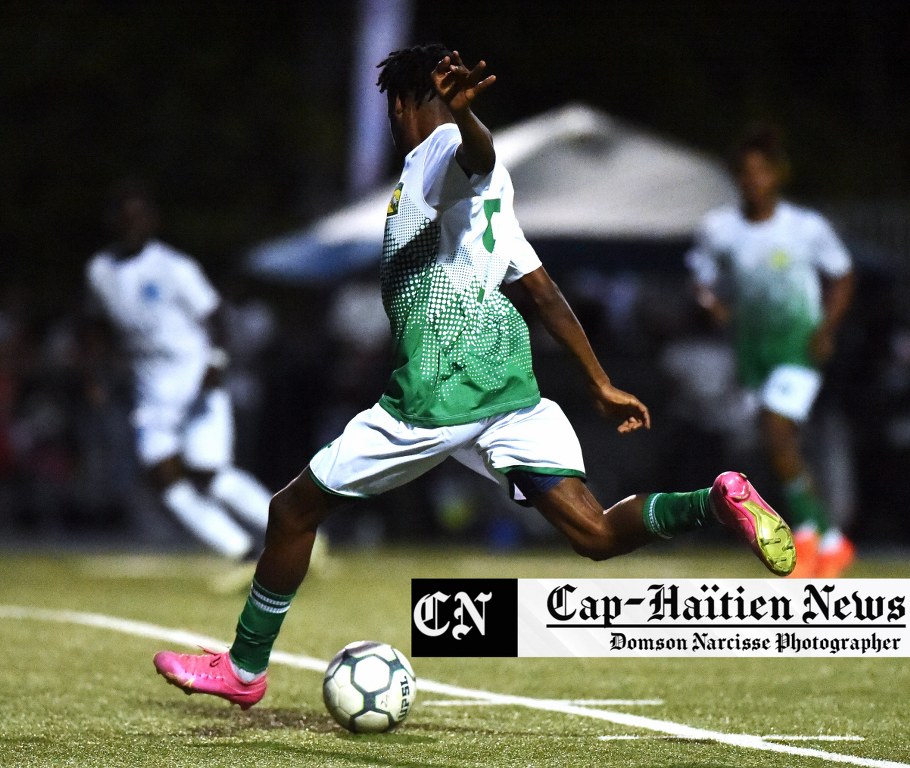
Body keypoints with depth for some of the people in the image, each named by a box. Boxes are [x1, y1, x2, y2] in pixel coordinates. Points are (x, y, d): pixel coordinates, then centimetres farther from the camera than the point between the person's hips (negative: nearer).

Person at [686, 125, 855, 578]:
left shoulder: (807, 228, -5)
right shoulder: (718, 229, 0)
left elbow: (840, 277, 6)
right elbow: (703, 278, 10)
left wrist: (827, 327, -8)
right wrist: (712, 301, -13)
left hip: (799, 342, -4)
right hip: (751, 347, 4)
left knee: (775, 434, -21)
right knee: (783, 447, 6)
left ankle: (807, 532, -2)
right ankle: (831, 543, 20)